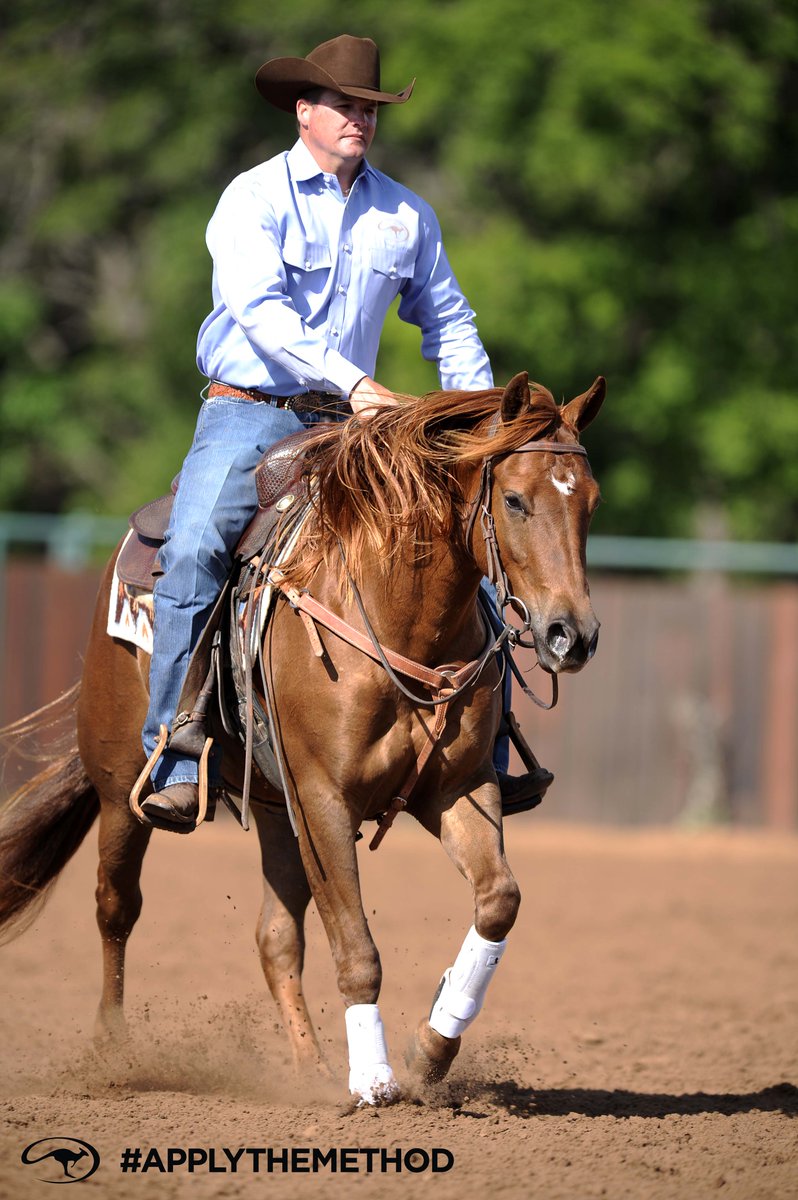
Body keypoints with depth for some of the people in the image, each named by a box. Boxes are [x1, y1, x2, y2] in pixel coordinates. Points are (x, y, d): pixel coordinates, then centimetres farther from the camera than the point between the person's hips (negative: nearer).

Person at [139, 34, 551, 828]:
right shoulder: (254, 198, -3)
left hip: (349, 426, 4)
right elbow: (259, 310, -18)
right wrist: (349, 381, -29)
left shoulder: (405, 216, 11)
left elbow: (447, 321, 22)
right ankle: (175, 765, -28)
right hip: (248, 412, -4)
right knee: (192, 551, -29)